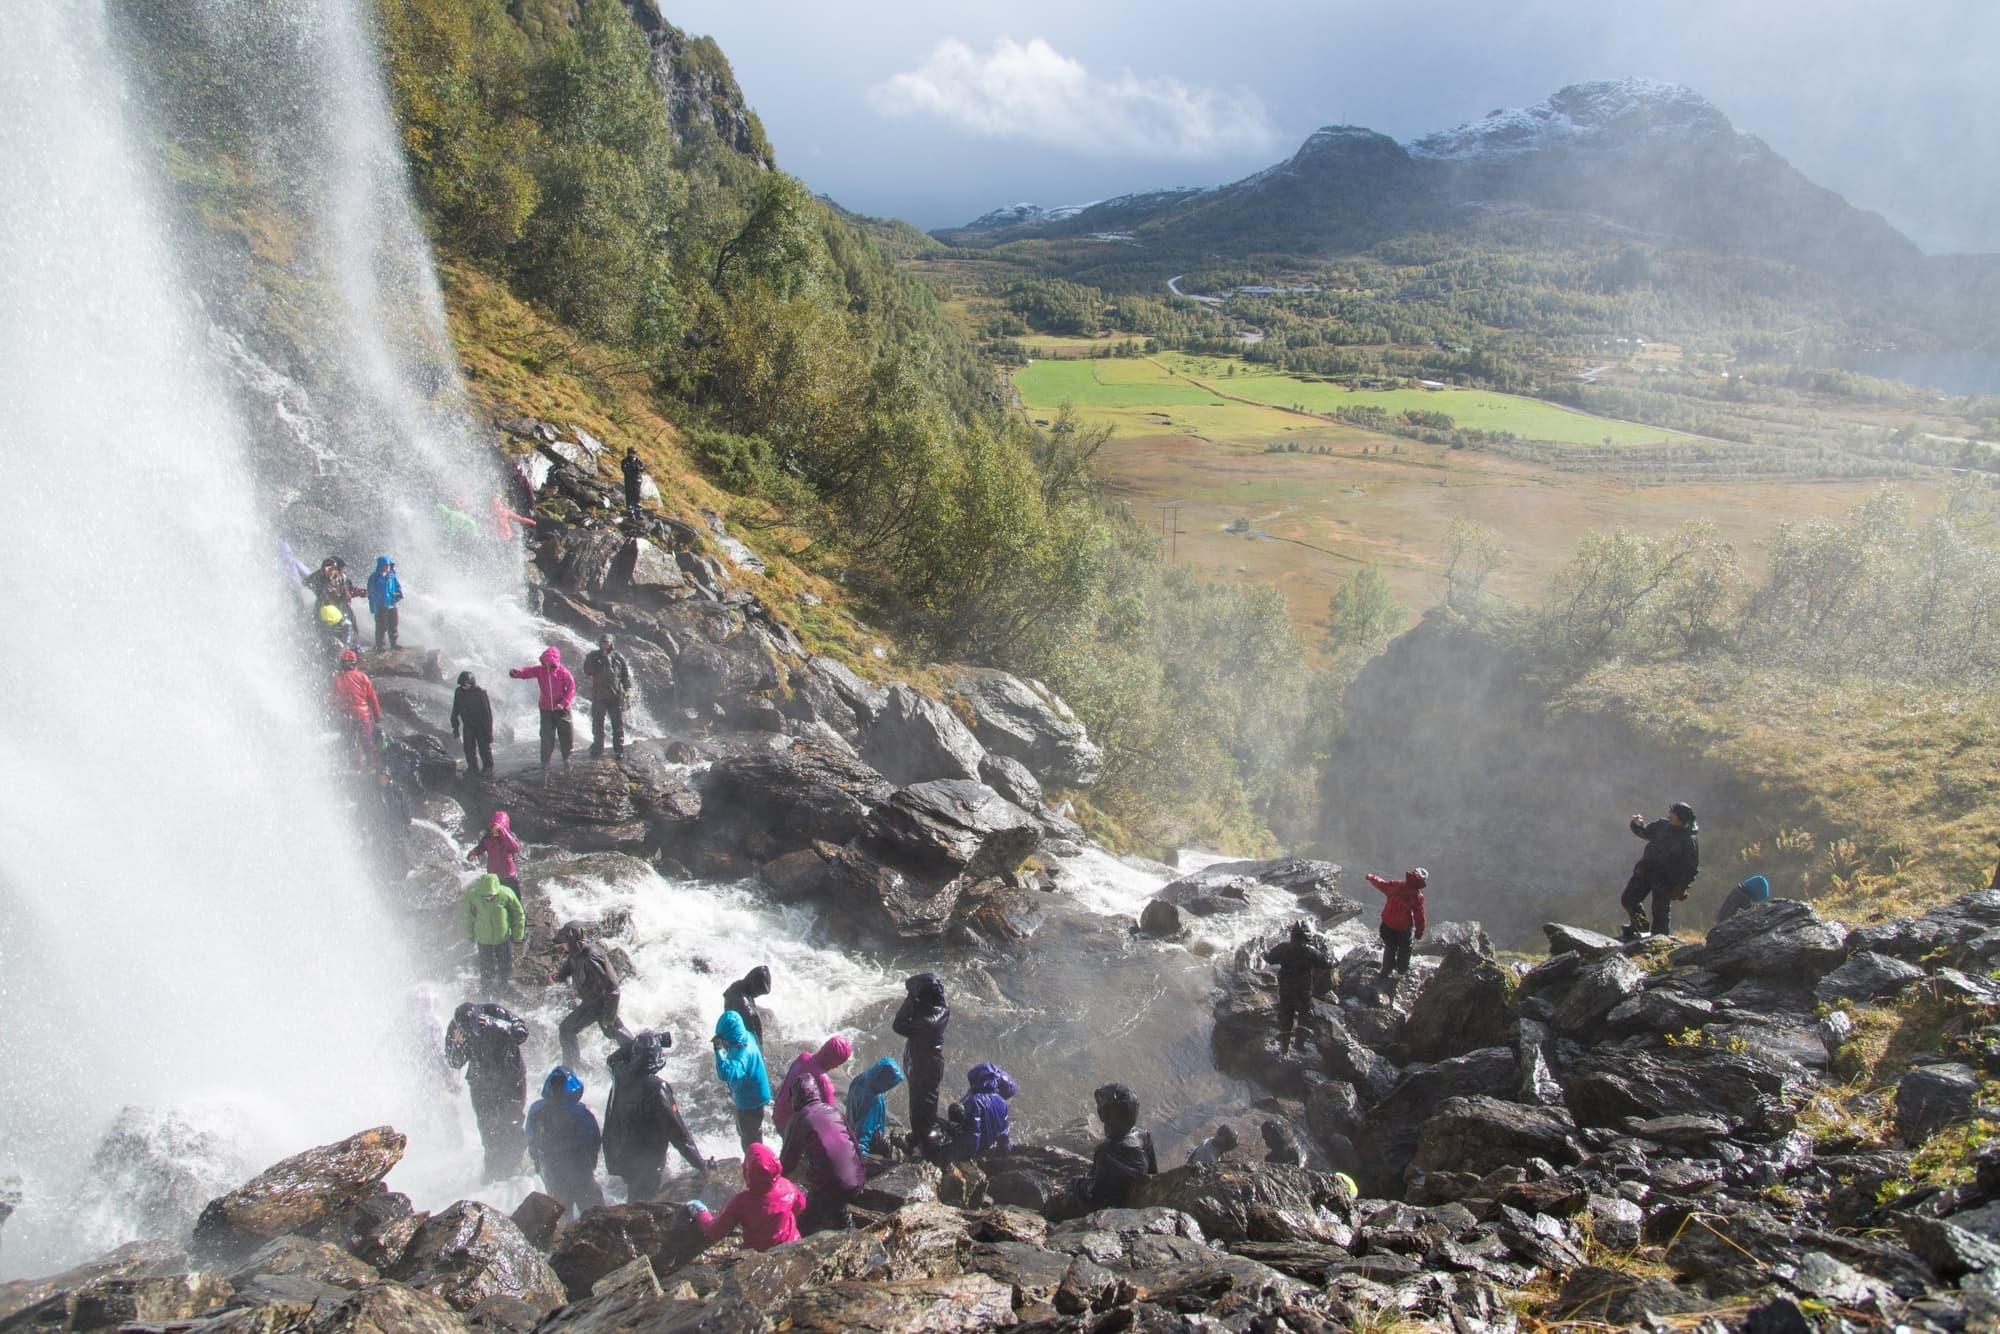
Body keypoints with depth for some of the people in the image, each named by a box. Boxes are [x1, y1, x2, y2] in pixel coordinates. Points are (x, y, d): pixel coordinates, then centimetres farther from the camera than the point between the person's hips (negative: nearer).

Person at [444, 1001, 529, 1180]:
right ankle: (493, 1174, 14)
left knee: (510, 1124, -6)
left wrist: (494, 1024, -39)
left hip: (510, 1079, -3)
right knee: (488, 1128, 2)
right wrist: (456, 1044, -25)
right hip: (481, 1083, 3)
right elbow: (454, 1063, -5)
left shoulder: (496, 1013, -22)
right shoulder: (456, 1027, -12)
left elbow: (521, 1033, -28)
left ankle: (513, 1169, 6)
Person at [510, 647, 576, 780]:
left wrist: (564, 703, -17)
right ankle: (545, 766, 6)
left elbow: (571, 688, -8)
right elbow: (527, 672, -15)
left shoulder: (563, 672, -12)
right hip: (546, 710, 1)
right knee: (546, 739, 1)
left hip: (561, 709, -1)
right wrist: (516, 672, -37)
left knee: (566, 737, 10)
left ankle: (566, 759, 33)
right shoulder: (540, 670, -5)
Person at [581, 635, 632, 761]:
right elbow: (587, 672, -7)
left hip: (616, 696, -1)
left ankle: (619, 750, 9)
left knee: (618, 725, 2)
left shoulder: (618, 657, 2)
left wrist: (627, 690, 0)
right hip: (598, 696, 1)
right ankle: (597, 748, 25)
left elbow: (626, 674, 6)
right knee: (597, 724, 11)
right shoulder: (593, 656, 4)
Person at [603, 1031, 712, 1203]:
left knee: (633, 1200, 28)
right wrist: (700, 1163, -17)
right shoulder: (656, 1088, -29)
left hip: (622, 1158, 6)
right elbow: (677, 1130, -26)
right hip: (648, 1163, -6)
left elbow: (613, 1058, 14)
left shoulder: (621, 1076, -13)